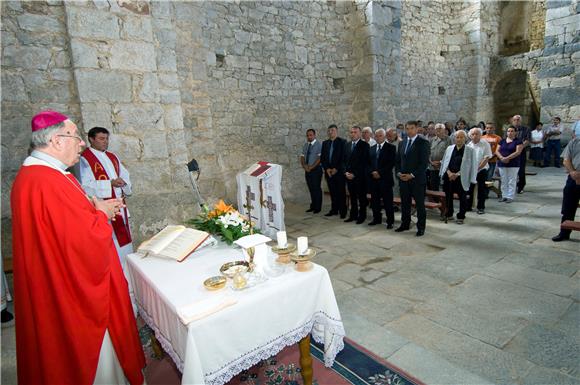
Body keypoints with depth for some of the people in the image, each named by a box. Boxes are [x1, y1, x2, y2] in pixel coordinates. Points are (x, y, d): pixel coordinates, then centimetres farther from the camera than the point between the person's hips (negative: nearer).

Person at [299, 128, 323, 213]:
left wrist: (311, 167, -16)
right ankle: (312, 206, 20)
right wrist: (304, 165, -7)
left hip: (316, 169, -6)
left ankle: (317, 208, 10)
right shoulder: (305, 145, 12)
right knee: (311, 188, 11)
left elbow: (320, 158, -14)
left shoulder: (319, 145, -8)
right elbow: (302, 157, 11)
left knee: (316, 188, 0)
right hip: (307, 170, 6)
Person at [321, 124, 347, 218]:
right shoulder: (325, 143, 14)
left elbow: (344, 157, -7)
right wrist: (326, 168, -2)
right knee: (332, 192, 6)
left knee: (341, 192, -1)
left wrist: (336, 169, -11)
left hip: (339, 171, -4)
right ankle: (334, 210, 14)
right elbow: (322, 157, 12)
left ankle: (343, 211, 6)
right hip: (328, 171, 4)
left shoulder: (342, 142, -1)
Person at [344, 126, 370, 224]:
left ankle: (362, 216, 15)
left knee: (361, 197, 4)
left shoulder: (364, 145, -5)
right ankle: (353, 215, 20)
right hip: (349, 175, 5)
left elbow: (364, 162, -11)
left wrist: (354, 174, -14)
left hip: (360, 176, -5)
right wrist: (346, 172, -1)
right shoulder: (347, 145, 13)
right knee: (352, 197, 10)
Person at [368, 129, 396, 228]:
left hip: (385, 178, -5)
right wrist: (373, 172, -3)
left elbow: (391, 163, -8)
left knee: (387, 201, -2)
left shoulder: (391, 148, -1)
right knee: (375, 200, 9)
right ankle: (377, 219, 22)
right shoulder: (372, 148, 16)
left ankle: (390, 221, 7)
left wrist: (380, 172, -13)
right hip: (373, 178, 5)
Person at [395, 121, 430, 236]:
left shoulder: (423, 142, -5)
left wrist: (412, 175, -16)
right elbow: (398, 160, 16)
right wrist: (398, 172, -1)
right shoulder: (402, 143, 13)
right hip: (403, 178, 5)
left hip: (417, 179, -5)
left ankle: (421, 227, 14)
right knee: (404, 203, 12)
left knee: (420, 204, 3)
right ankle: (405, 224, 25)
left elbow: (424, 162, -11)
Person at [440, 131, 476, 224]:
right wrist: (449, 172, -8)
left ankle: (461, 217, 15)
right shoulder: (449, 148, 10)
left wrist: (458, 174, -12)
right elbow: (444, 162, 9)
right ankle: (449, 214, 28)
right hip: (449, 177, 3)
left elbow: (472, 165, -4)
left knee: (462, 198, 3)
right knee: (448, 196, 11)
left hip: (461, 178, -3)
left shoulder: (470, 150, 0)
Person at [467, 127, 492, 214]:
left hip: (481, 170, -3)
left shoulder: (485, 144, -7)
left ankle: (481, 208, 10)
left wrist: (478, 168, -17)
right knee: (469, 188, 8)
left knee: (481, 190, 1)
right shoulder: (468, 145, 4)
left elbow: (487, 158, -11)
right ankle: (468, 206, 20)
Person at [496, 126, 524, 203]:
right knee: (503, 181, 7)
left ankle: (510, 197, 3)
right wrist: (501, 158, -12)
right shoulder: (502, 141, 12)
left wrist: (507, 158, -19)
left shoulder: (518, 141, -1)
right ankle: (504, 196, 15)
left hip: (513, 165, -4)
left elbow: (518, 152, -11)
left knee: (511, 181, -2)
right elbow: (497, 151, 7)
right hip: (502, 164, 4)